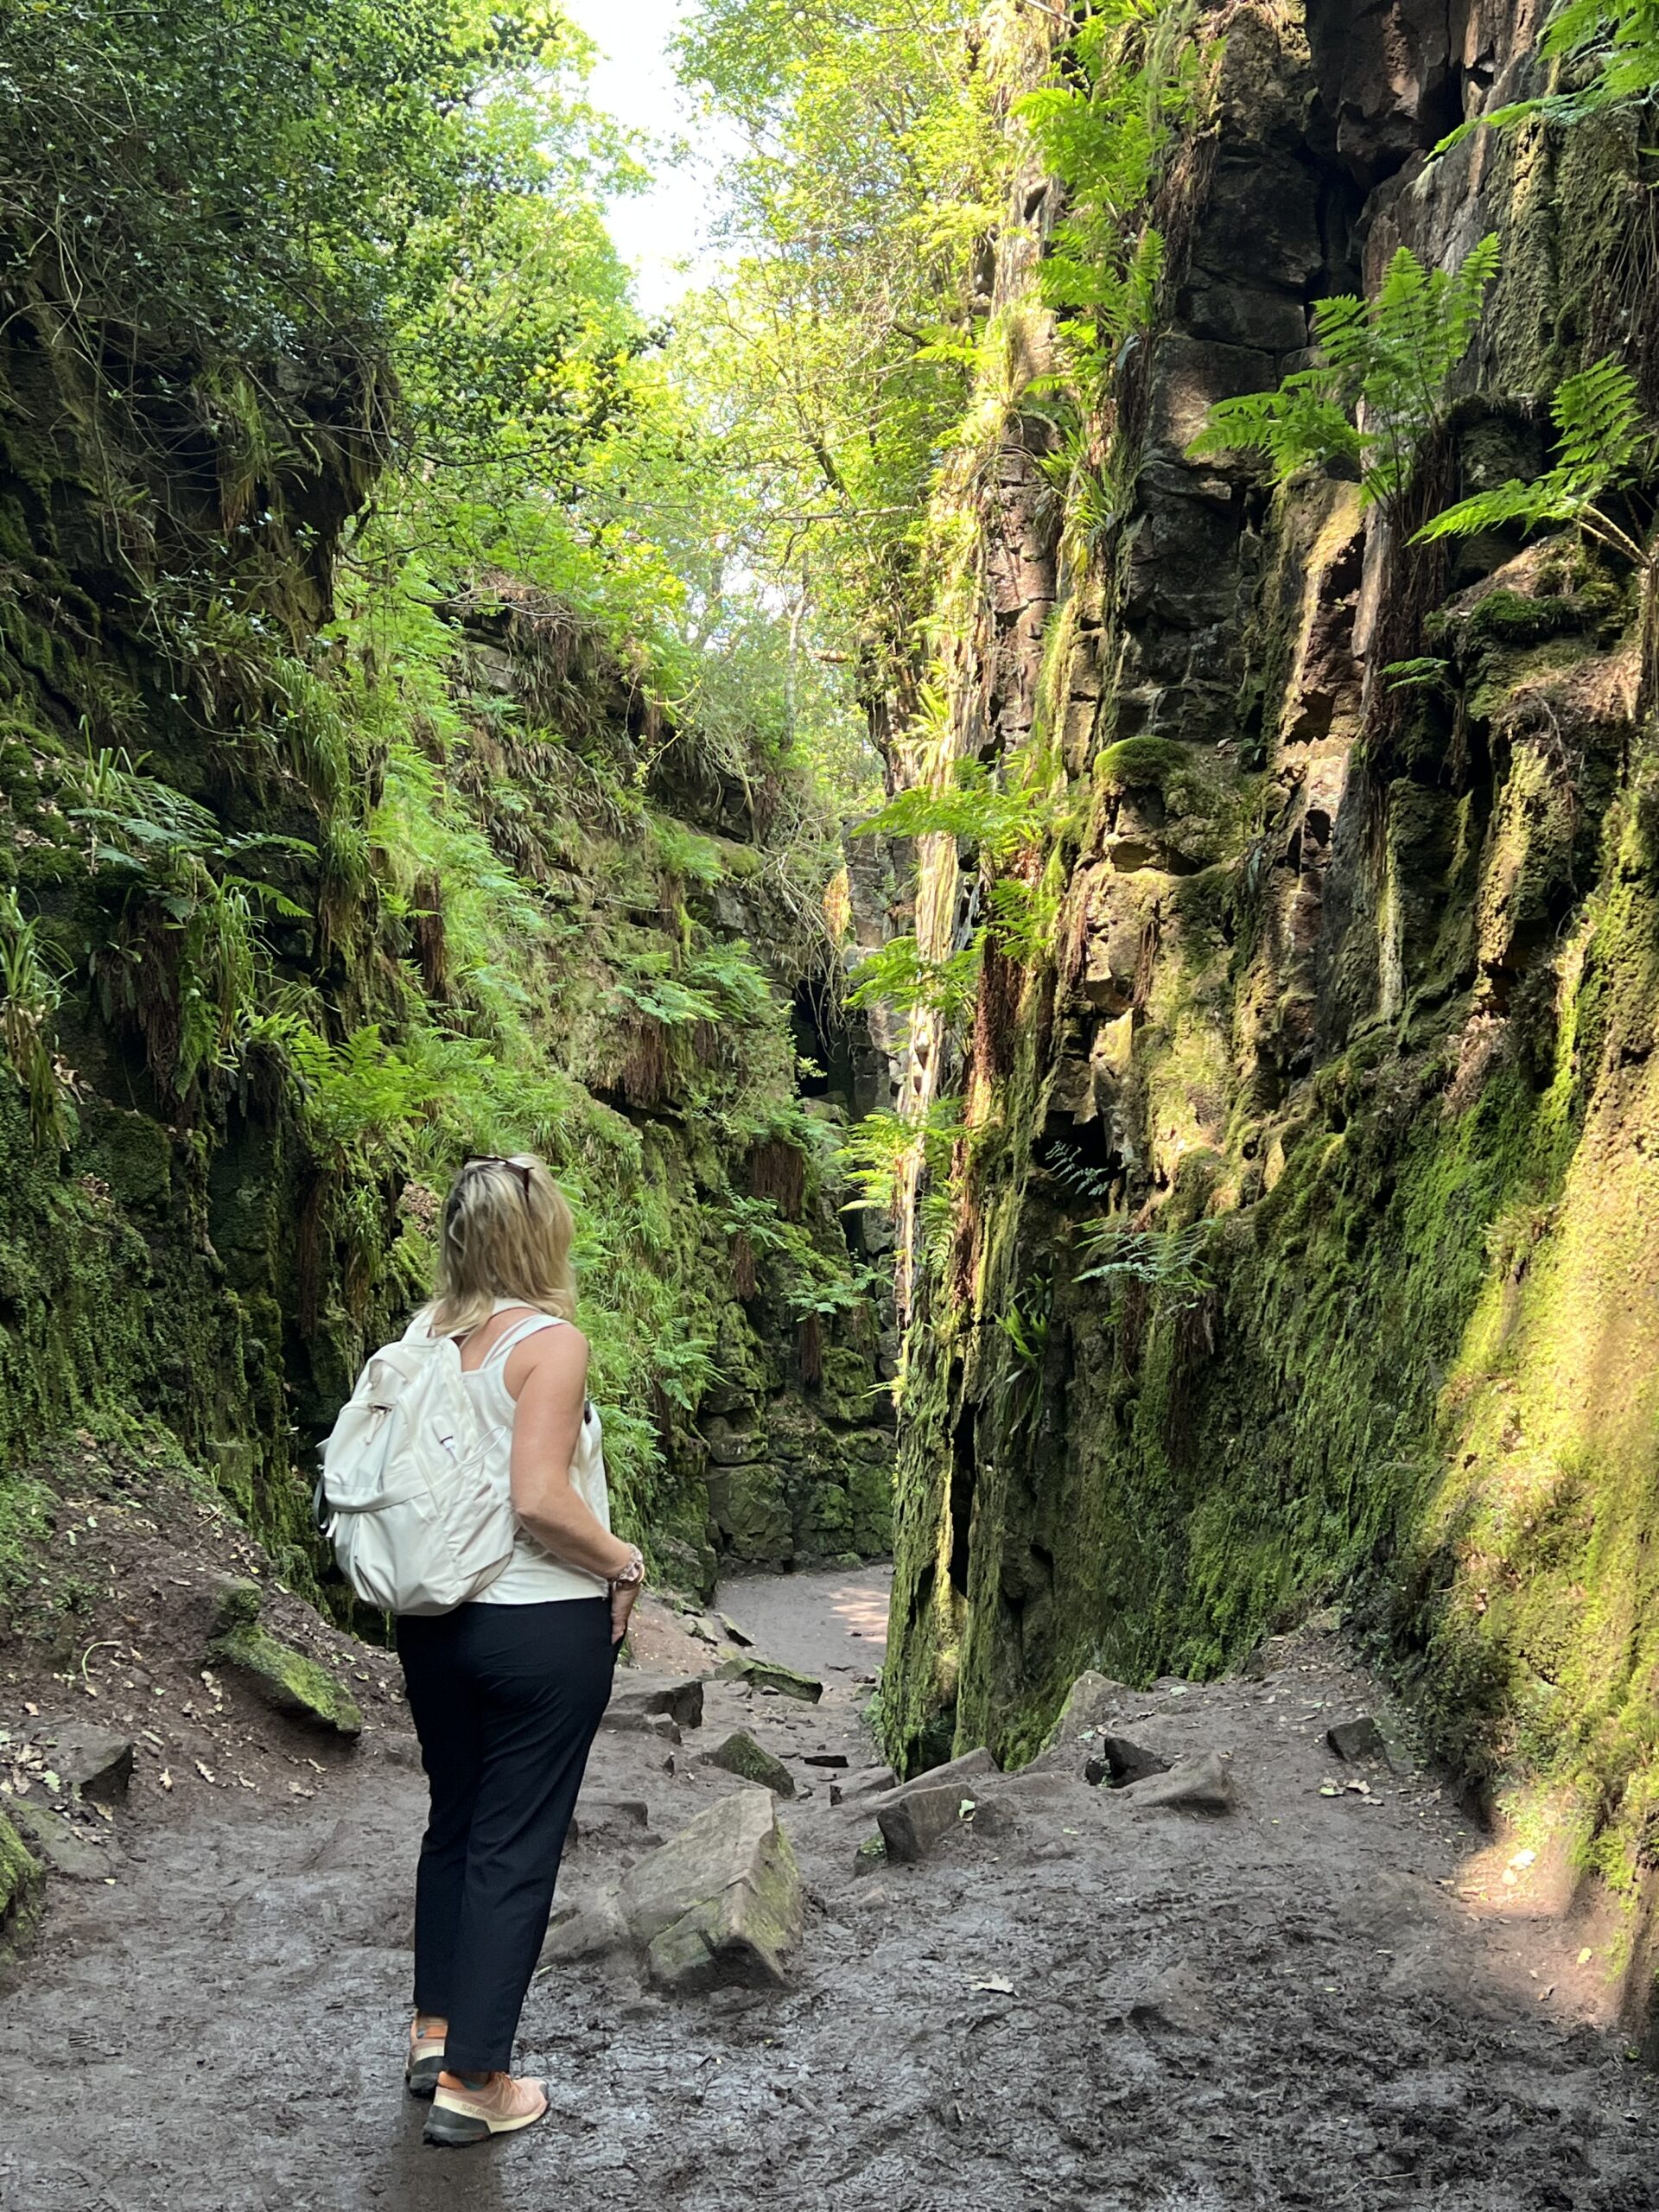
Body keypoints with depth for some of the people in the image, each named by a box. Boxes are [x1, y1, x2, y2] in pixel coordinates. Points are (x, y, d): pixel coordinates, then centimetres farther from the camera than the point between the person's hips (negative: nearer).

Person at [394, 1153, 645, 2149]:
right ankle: (474, 2084, 13)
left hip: (435, 1614, 7)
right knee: (516, 1846, 4)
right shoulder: (551, 1341, -18)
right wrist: (623, 1562, -11)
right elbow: (539, 1498, -25)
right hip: (542, 1626, -7)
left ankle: (437, 2030, 34)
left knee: (455, 1820, 21)